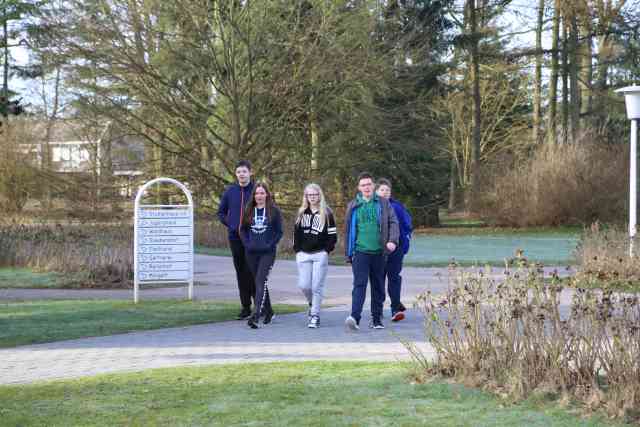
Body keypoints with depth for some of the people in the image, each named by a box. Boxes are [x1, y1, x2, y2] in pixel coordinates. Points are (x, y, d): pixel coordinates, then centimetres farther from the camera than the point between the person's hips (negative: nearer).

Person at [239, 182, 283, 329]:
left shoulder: (274, 211, -1)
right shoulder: (248, 211, 8)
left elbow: (279, 231, 1)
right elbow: (242, 229, 13)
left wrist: (270, 245, -11)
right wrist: (247, 244, -2)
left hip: (267, 252, -4)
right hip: (251, 252, 4)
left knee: (260, 282, -16)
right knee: (259, 282, 13)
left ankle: (255, 316, -25)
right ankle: (268, 312, 29)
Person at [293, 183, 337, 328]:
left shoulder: (326, 213, 1)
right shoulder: (301, 213, 12)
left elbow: (333, 235, 1)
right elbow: (296, 232, 16)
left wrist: (326, 251, -7)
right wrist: (297, 250, 6)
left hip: (320, 255, -3)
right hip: (303, 255, 3)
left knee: (317, 287, -6)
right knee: (304, 285, -2)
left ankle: (315, 316, 2)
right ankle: (312, 304, 27)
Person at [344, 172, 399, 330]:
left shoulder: (383, 203, 8)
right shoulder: (353, 206, 9)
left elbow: (393, 222, 3)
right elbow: (348, 230, 14)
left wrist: (393, 240, -14)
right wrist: (348, 253, 13)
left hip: (378, 252, 1)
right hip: (360, 251, -1)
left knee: (378, 287, 8)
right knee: (359, 284, -14)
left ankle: (377, 319, 18)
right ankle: (355, 317, -23)